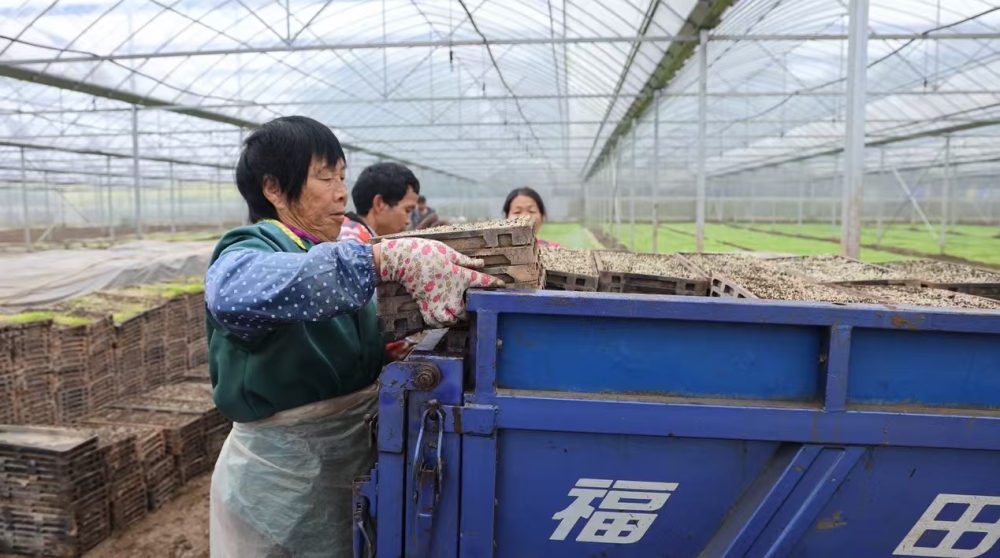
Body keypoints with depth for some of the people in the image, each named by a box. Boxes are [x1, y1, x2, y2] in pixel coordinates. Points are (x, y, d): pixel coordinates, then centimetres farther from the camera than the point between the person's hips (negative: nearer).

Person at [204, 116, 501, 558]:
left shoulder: (334, 251, 6)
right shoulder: (248, 250, -17)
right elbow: (234, 290, -41)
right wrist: (386, 257, -48)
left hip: (354, 454, 7)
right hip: (281, 476, -6)